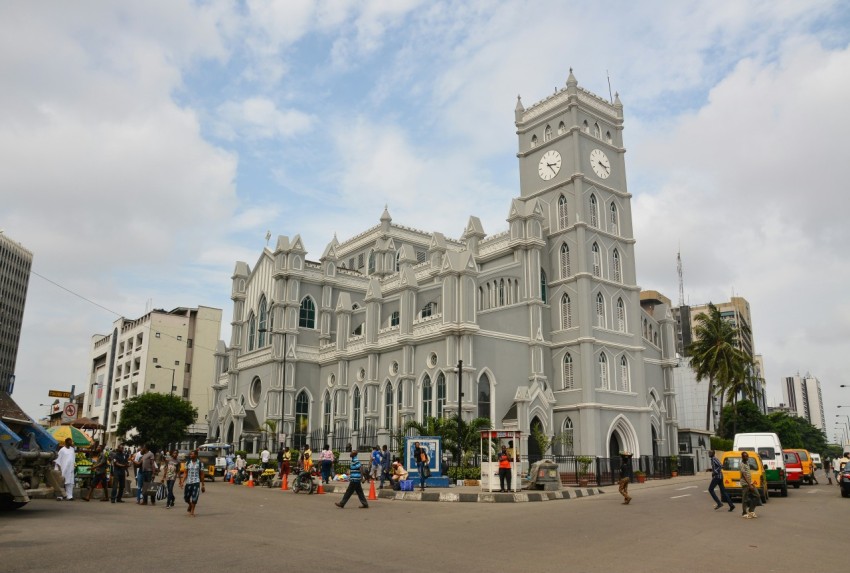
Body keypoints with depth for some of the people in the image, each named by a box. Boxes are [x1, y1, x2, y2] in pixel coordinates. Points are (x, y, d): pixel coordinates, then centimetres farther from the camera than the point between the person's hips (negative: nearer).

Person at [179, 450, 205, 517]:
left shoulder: (200, 463, 0)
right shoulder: (188, 463, 5)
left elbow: (201, 475, 3)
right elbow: (185, 473, 5)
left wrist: (202, 485, 4)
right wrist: (182, 482, -8)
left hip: (196, 482, -3)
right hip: (188, 482, 3)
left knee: (194, 497, -8)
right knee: (186, 497, 6)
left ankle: (192, 511, 7)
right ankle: (190, 505, 38)